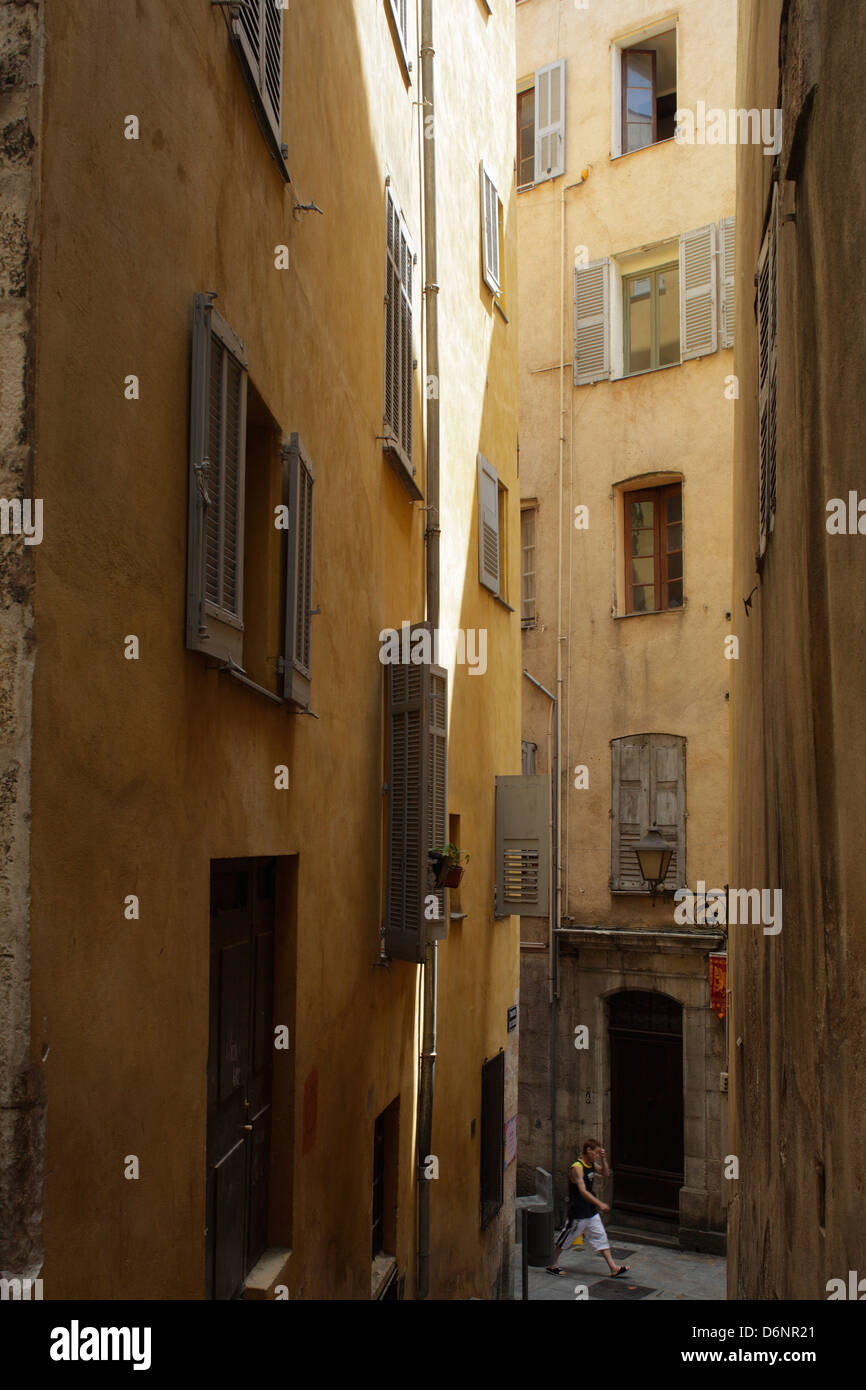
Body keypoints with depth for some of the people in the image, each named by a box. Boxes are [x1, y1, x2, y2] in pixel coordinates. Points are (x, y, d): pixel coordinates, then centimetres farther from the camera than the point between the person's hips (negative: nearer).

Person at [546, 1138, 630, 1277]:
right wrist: (600, 1204, -34)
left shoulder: (592, 1164, 4)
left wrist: (603, 1159, -1)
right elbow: (583, 1191, -30)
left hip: (591, 1211, 8)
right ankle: (552, 1265, 22)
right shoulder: (577, 1168, -23)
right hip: (577, 1212, -8)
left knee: (601, 1237, 8)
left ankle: (613, 1268, 12)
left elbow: (606, 1174, 17)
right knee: (565, 1238, 7)